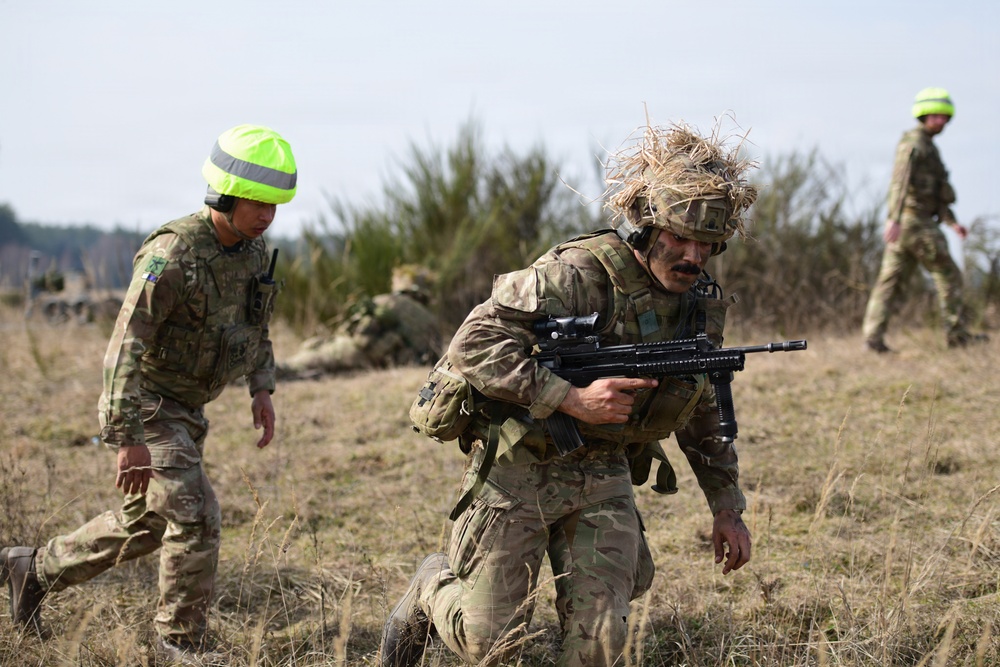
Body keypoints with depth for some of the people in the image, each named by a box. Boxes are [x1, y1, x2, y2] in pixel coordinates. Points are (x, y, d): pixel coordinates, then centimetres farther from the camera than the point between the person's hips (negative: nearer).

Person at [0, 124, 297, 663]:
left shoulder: (252, 249, 1)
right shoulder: (172, 254, -25)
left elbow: (254, 324, 20)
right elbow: (126, 347, -28)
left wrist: (261, 388, 9)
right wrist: (129, 440, -31)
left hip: (185, 410, 9)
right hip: (145, 407, -9)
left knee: (145, 524, 18)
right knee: (195, 519, -14)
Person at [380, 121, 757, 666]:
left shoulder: (702, 304, 2)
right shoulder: (577, 274, -21)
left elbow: (703, 415, 17)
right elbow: (472, 347, -26)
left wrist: (727, 507, 17)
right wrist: (573, 400, -29)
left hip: (603, 477, 5)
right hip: (520, 470, -5)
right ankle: (430, 591, 34)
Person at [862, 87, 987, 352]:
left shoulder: (926, 147, 23)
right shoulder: (913, 142, -10)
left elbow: (935, 192, 29)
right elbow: (900, 181, -23)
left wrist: (953, 222, 24)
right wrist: (894, 219, -32)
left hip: (905, 224, 9)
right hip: (916, 221, -9)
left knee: (891, 279, 0)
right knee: (948, 274, 1)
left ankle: (873, 336, -8)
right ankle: (957, 334, 6)